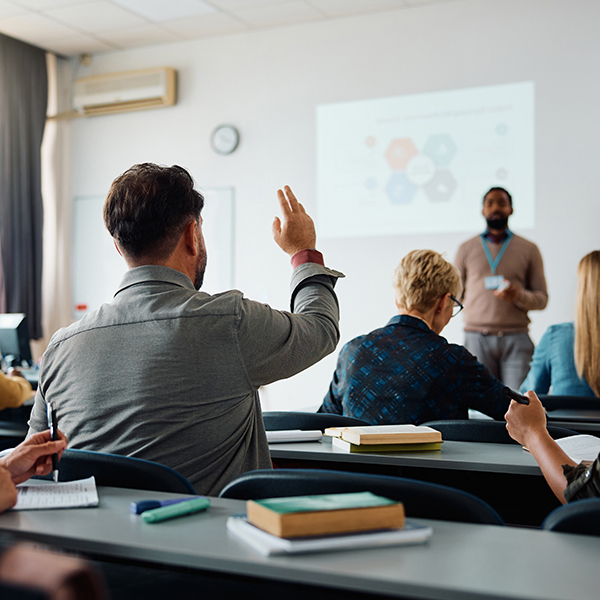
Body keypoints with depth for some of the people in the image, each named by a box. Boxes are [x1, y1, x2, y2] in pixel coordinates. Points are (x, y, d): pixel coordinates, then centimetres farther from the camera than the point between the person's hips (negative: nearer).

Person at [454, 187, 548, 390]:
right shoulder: (466, 249, 14)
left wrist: (519, 296, -10)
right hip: (477, 338, 0)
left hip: (516, 338, 0)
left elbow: (542, 298, 9)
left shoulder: (529, 249, 12)